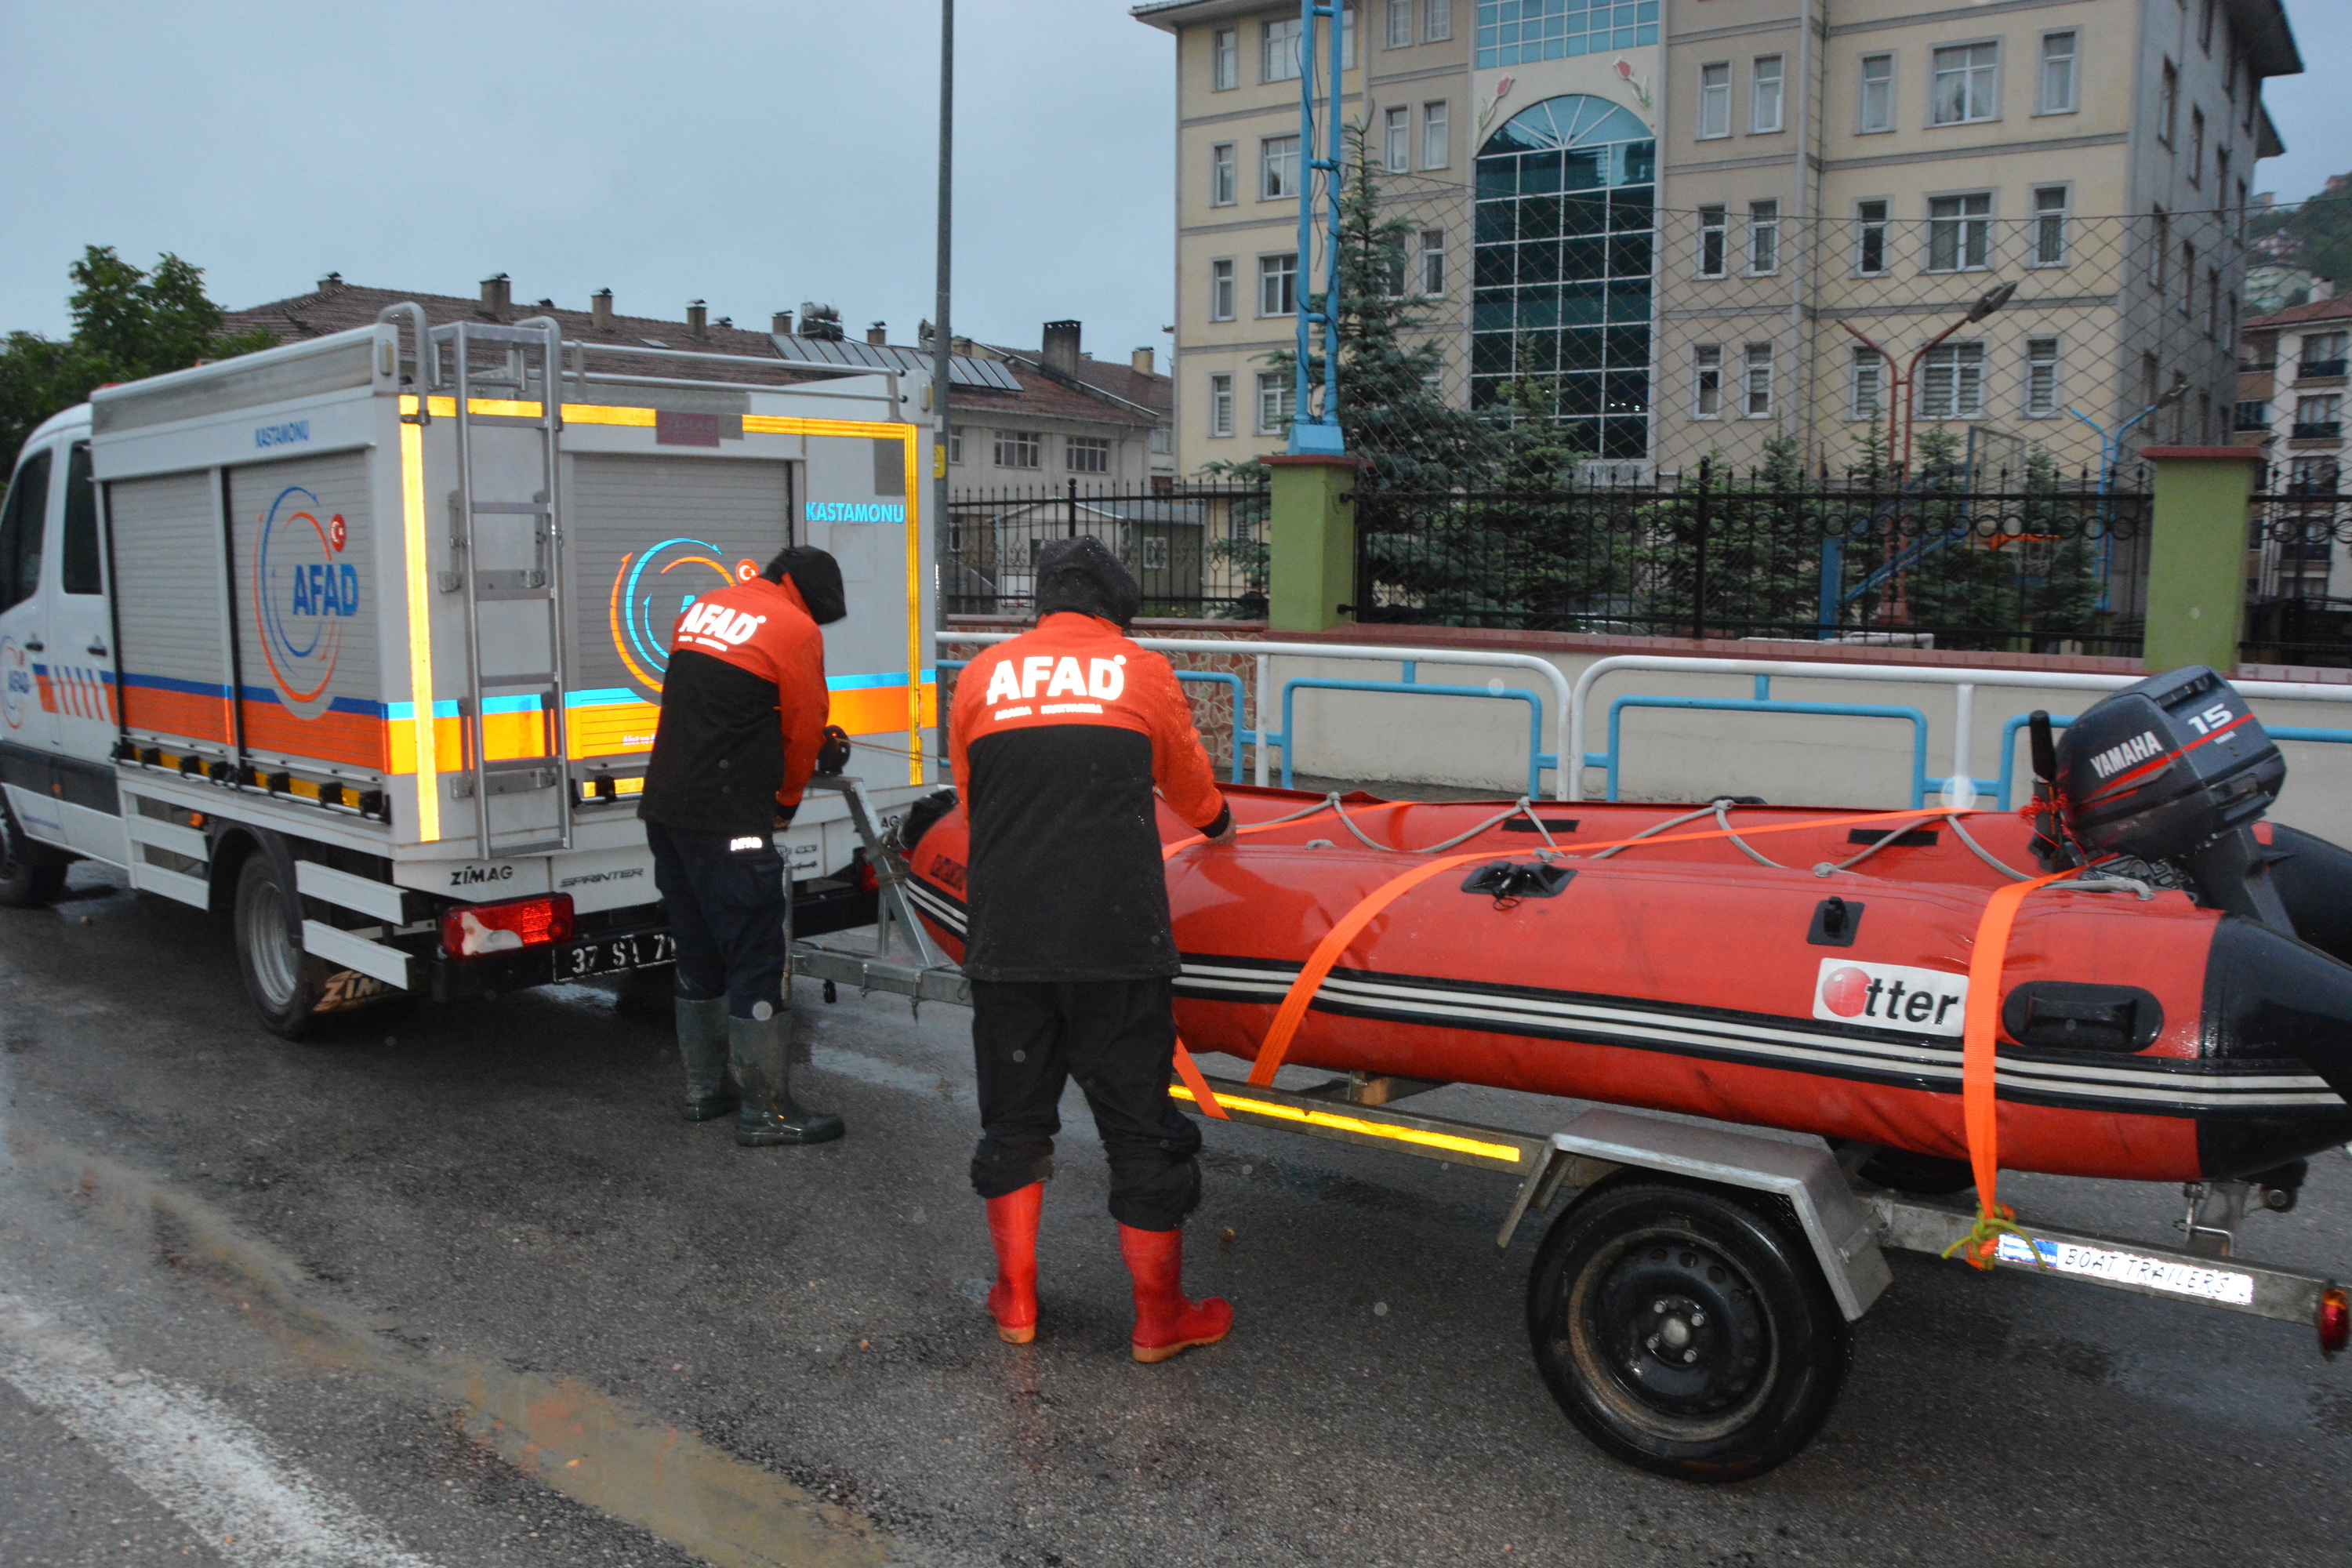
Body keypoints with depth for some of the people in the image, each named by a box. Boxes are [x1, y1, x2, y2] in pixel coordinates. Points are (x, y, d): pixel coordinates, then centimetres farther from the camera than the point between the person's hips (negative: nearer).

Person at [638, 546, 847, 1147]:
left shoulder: (703, 609, 15)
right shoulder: (796, 630, -7)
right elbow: (804, 731, -2)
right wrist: (787, 803, 16)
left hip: (664, 808, 8)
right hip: (728, 823, -8)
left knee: (699, 955, 17)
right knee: (756, 960, -1)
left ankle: (706, 1088, 27)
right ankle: (765, 1109, 3)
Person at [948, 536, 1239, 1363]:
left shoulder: (982, 675, 8)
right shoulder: (1144, 672, 6)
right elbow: (1190, 782, 22)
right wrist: (1220, 826, 45)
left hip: (1004, 943, 2)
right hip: (1119, 939, -2)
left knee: (1012, 1122, 16)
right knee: (1141, 1128, 8)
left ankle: (1017, 1301, 25)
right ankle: (1159, 1317, 18)